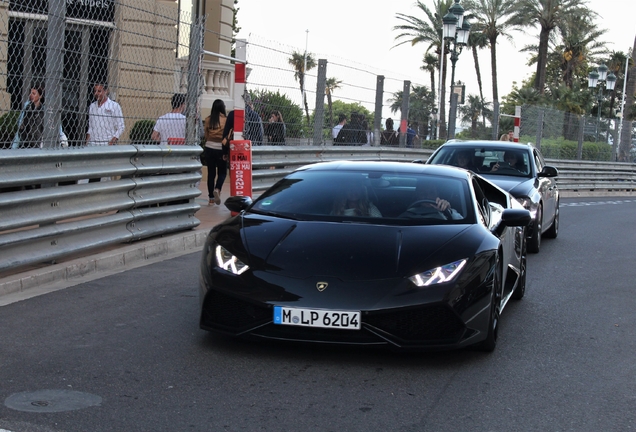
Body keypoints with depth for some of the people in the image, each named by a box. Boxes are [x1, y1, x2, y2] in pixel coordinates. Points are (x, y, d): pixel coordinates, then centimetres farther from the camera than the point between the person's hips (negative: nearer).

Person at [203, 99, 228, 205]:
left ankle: (211, 198, 10)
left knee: (211, 173, 8)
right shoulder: (226, 120, -8)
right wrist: (227, 151, -1)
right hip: (221, 149, -2)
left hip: (209, 148, 2)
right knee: (222, 172, 11)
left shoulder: (208, 119, -1)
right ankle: (217, 189, -16)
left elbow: (205, 134, 5)